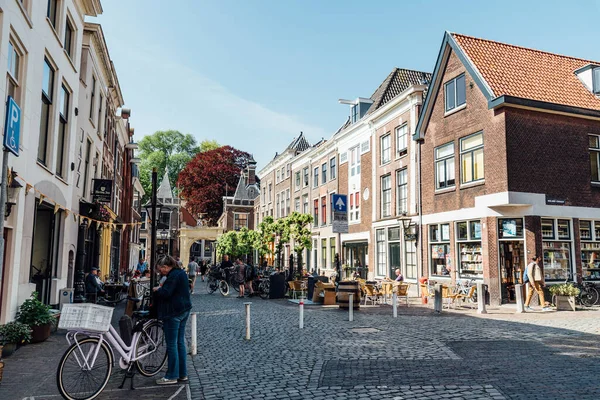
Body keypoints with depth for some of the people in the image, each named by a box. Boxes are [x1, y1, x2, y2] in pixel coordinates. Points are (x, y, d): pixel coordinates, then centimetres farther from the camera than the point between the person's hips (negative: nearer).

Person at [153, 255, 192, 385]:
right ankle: (182, 374, 20)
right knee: (180, 342, 14)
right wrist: (161, 288, 13)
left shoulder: (173, 276, -17)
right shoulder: (181, 273, 14)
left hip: (173, 313, -10)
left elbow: (166, 293, -23)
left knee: (171, 344, -2)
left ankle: (172, 376, 5)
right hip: (184, 310, 10)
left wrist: (157, 290, -5)